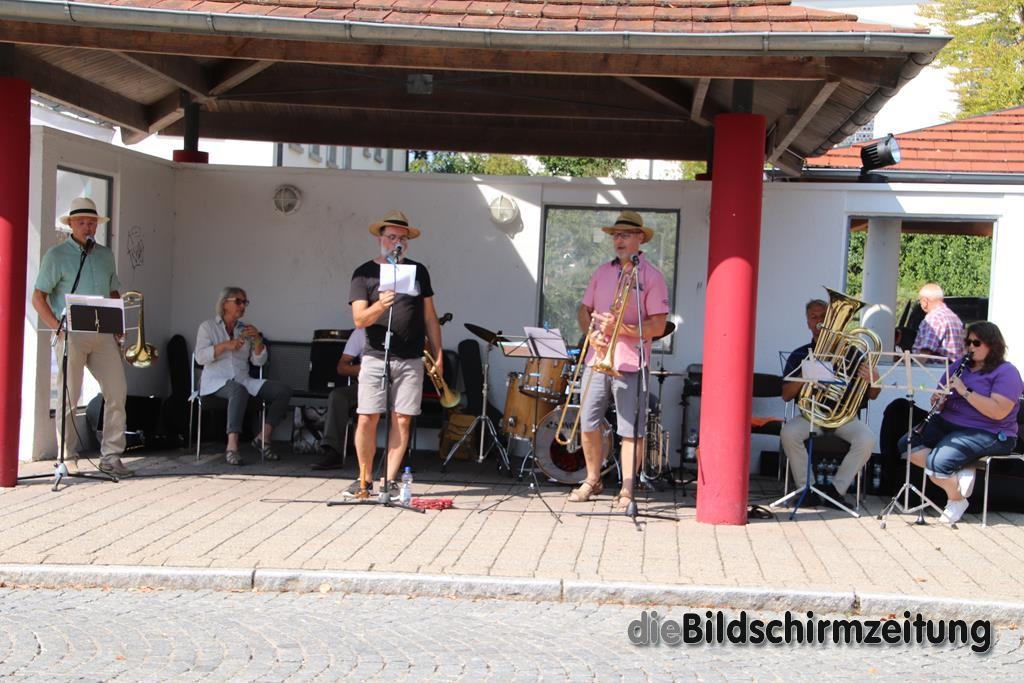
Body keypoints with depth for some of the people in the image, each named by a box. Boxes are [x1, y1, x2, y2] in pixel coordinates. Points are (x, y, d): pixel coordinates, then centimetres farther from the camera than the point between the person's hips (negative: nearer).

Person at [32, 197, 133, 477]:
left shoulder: (105, 255, 15)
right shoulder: (57, 255, 1)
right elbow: (38, 298, -2)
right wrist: (58, 327, -13)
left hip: (103, 335, 4)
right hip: (71, 335, -4)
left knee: (117, 392, -3)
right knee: (69, 397, 0)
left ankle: (110, 456, 4)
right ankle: (67, 458, 10)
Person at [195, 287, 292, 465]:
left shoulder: (245, 329, 19)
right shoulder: (208, 327, 7)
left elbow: (259, 361, 12)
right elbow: (200, 357, -7)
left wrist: (258, 339, -5)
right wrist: (225, 345, -17)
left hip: (243, 380, 5)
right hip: (216, 381, -5)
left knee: (283, 390, -17)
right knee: (239, 390, -41)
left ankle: (263, 437, -15)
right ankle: (232, 446, -48)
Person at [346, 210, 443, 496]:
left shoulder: (418, 271, 12)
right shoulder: (364, 273, 3)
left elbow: (429, 316, 14)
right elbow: (360, 319, -7)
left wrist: (438, 355, 9)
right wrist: (380, 305, -27)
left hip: (411, 360, 2)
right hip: (375, 357, -2)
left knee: (402, 419, 0)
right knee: (367, 419, -4)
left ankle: (390, 480, 7)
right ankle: (364, 479, 9)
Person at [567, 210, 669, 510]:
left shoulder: (651, 277, -3)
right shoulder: (602, 272, 14)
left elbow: (657, 327, -9)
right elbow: (583, 311, 17)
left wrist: (620, 328, -19)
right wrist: (591, 333, -3)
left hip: (629, 364, -5)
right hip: (596, 359, 5)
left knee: (631, 430, -2)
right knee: (588, 424, 10)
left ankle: (627, 489, 6)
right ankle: (592, 480, 27)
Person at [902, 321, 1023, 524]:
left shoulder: (1006, 372, -7)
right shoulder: (960, 365, 14)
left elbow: (998, 412, -21)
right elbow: (940, 402, 17)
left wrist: (965, 391, -23)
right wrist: (938, 400, -9)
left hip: (988, 434, -8)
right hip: (947, 424, 8)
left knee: (937, 462, -29)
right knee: (907, 444, -12)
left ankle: (956, 500, -1)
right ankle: (960, 472, -12)